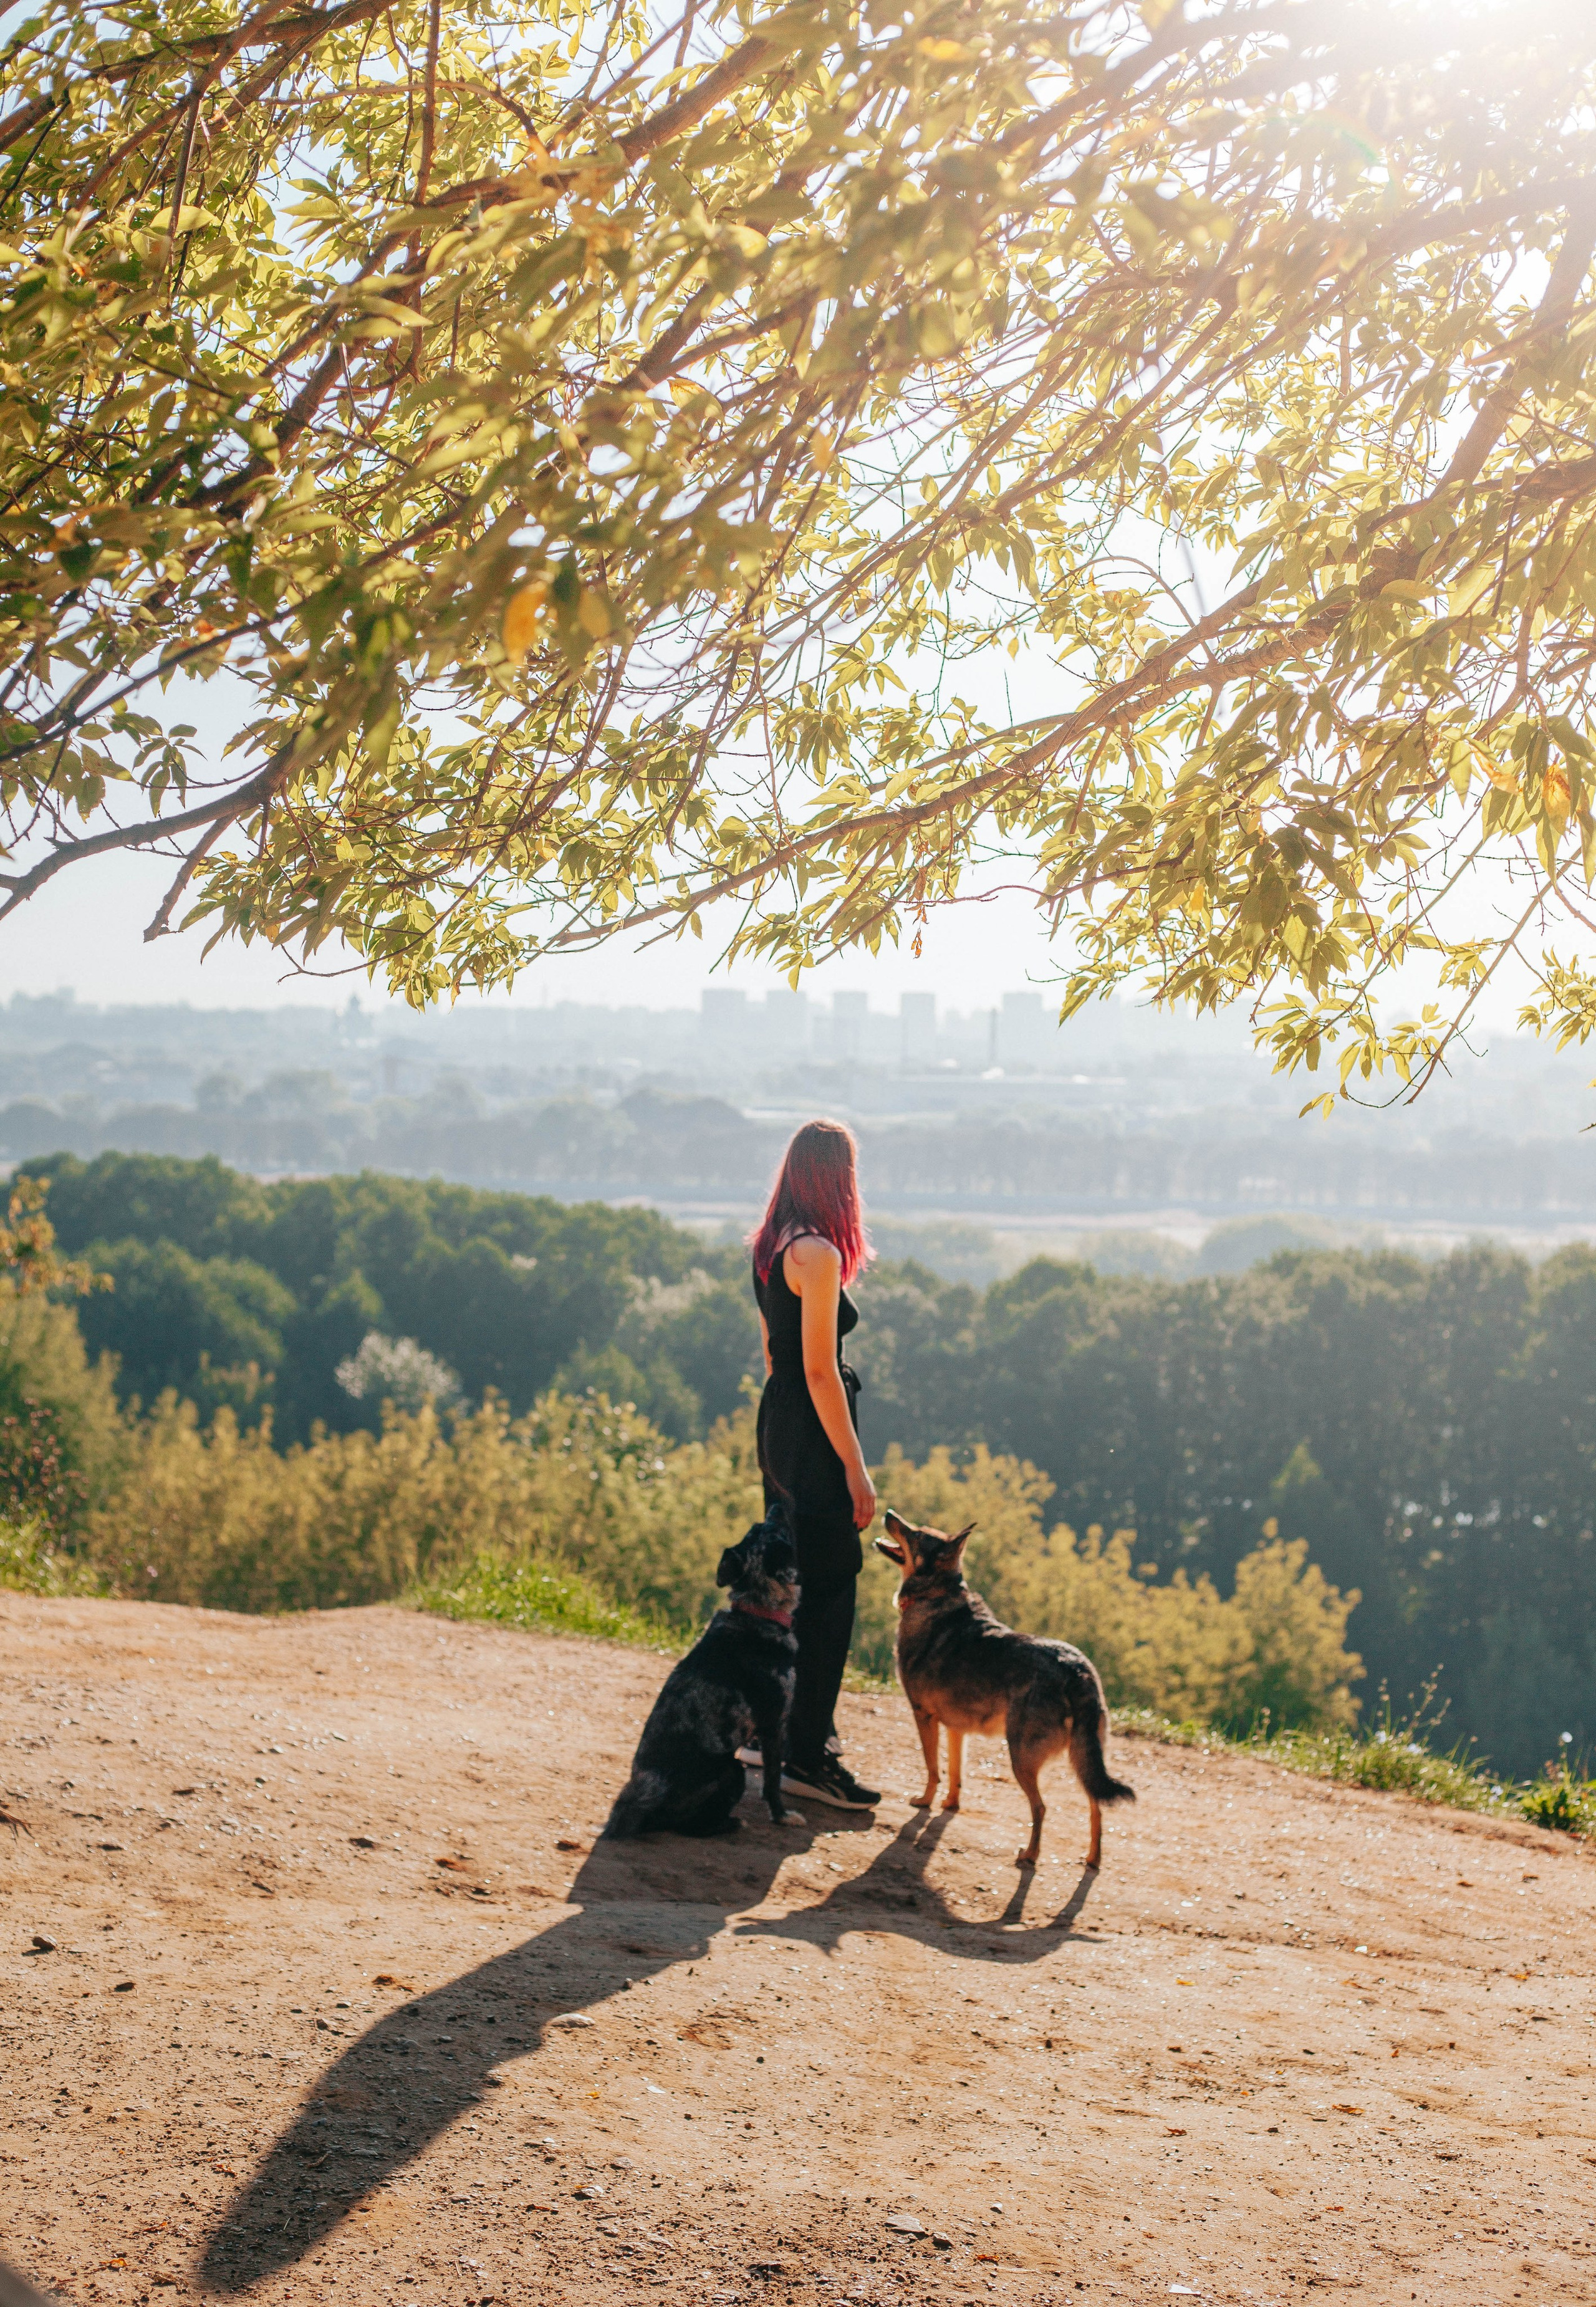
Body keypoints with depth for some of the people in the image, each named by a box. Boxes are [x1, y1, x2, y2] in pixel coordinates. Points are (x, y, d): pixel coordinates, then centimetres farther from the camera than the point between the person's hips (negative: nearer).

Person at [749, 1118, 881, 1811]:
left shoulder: (772, 1247, 10)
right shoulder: (818, 1254, -19)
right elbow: (819, 1371, -20)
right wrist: (855, 1469, -17)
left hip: (776, 1423, 10)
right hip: (812, 1438, -10)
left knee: (788, 1581, 19)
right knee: (828, 1590, -2)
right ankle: (806, 1755, 2)